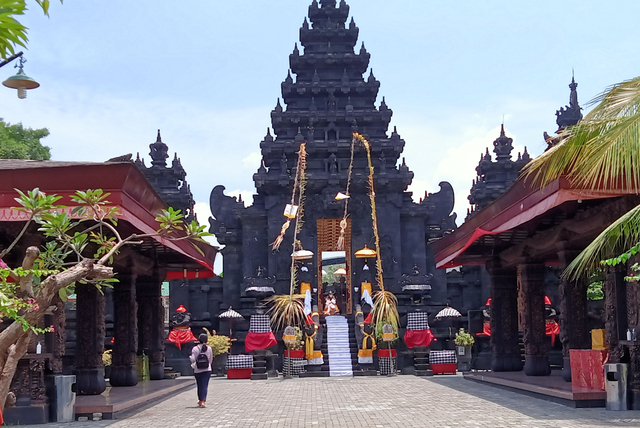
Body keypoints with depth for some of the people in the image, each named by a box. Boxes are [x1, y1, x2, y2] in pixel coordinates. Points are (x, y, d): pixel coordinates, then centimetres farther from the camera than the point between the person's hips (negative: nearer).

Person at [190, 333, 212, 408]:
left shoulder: (195, 348, -7)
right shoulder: (209, 348, 1)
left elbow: (193, 359, -12)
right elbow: (211, 359, 10)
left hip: (197, 370, 0)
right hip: (207, 369, 0)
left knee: (199, 385, 12)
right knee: (204, 385, -1)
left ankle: (200, 400, 21)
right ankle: (203, 401, -12)